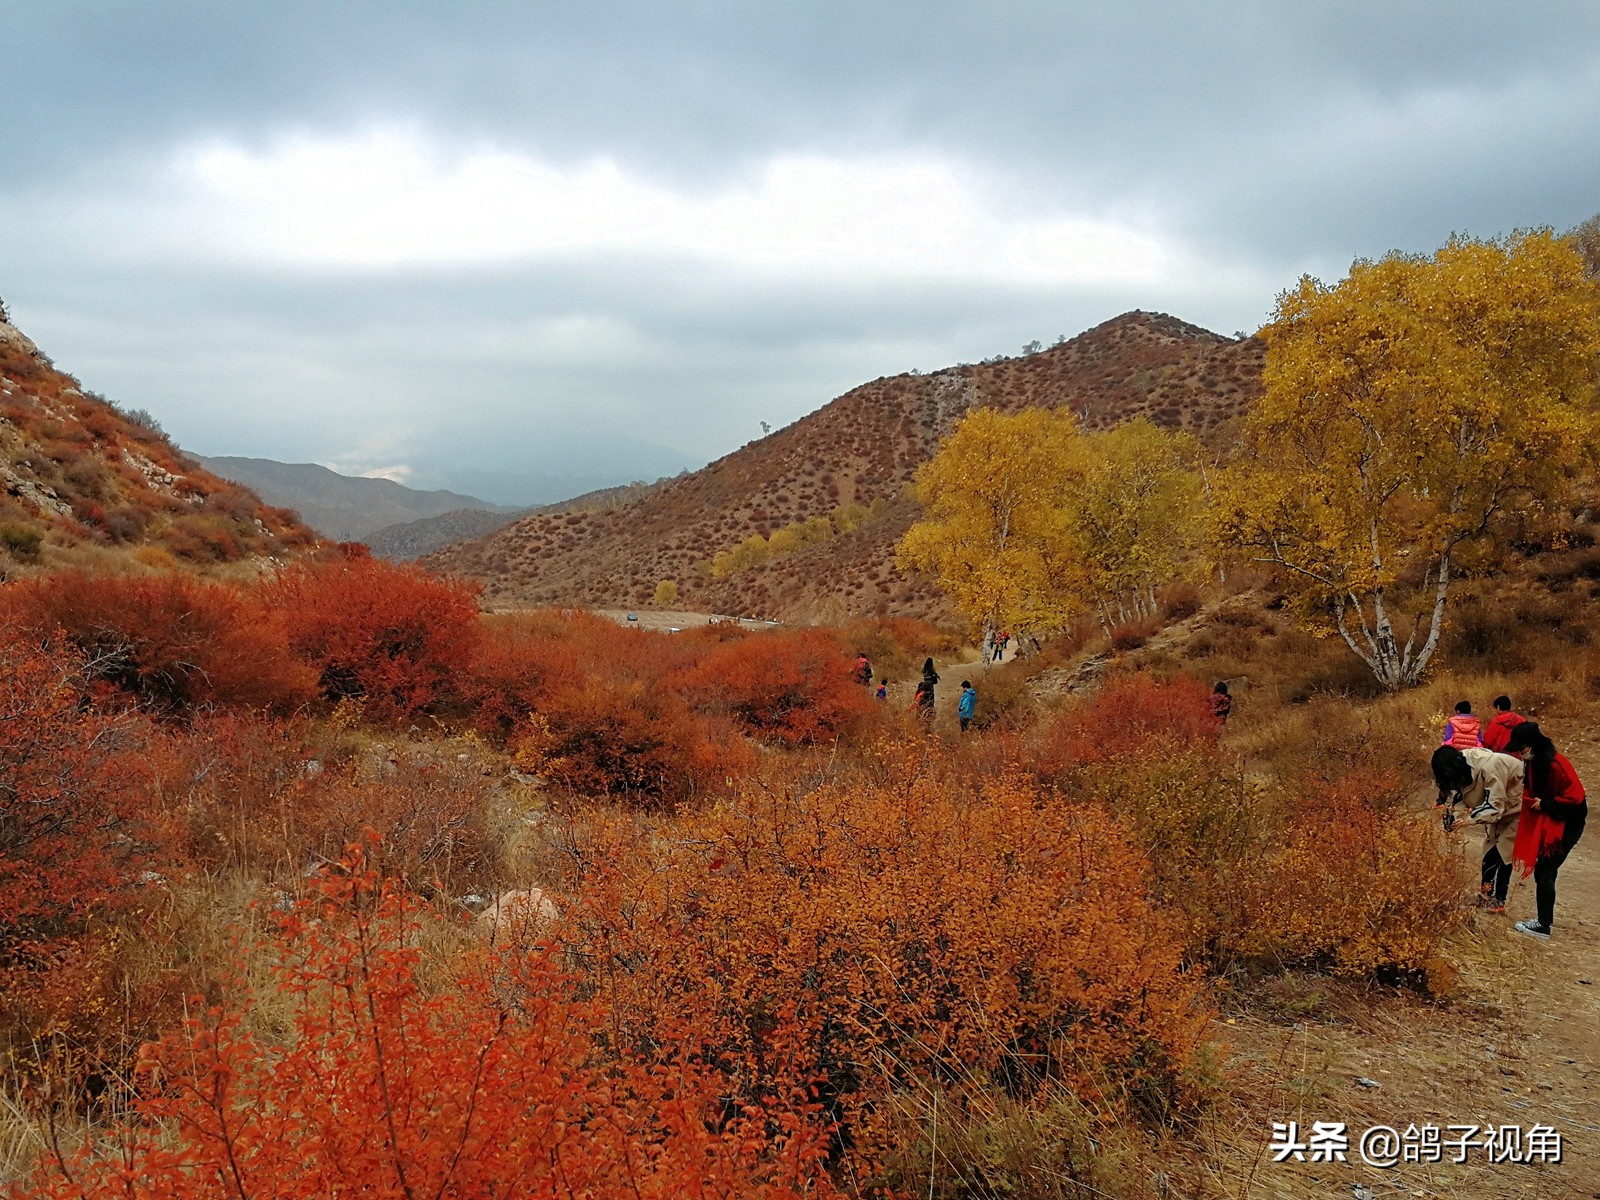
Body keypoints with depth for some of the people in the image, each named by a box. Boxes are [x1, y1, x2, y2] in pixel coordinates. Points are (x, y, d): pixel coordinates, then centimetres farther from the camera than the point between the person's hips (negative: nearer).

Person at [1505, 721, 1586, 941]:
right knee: (1543, 869, 13)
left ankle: (1544, 927, -3)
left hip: (1567, 823, -9)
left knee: (1545, 871, -8)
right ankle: (1545, 919, 24)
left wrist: (1545, 804, -19)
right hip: (1546, 820, 9)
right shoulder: (1533, 762, 3)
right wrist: (1532, 800, -1)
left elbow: (1575, 796, -25)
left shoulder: (1555, 764, -25)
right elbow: (1533, 790, 19)